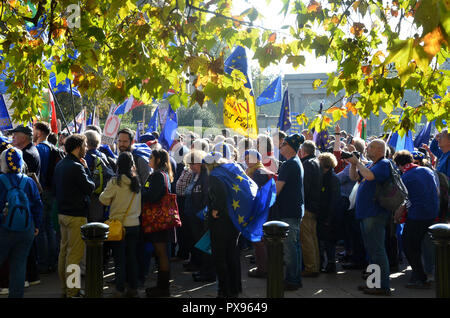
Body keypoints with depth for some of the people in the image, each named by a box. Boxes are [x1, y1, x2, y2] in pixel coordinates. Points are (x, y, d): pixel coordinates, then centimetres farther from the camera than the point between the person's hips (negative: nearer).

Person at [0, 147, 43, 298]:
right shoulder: (29, 182, 0)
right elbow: (38, 205, 6)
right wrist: (37, 225, 15)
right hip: (26, 232, 3)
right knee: (19, 265, 8)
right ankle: (16, 294, 14)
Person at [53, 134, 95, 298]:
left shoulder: (59, 165, 10)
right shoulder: (76, 167, -19)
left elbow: (55, 189, 17)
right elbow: (90, 187, -13)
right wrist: (86, 169, -4)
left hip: (62, 213, 9)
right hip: (76, 215, -9)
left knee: (64, 250, 15)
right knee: (74, 253, -4)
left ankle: (64, 287, 24)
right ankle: (72, 292, 0)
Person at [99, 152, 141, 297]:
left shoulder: (115, 182, -15)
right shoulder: (136, 182, -1)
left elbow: (103, 199, -6)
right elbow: (139, 203, 7)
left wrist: (105, 191, 11)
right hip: (134, 224, 4)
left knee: (119, 258, 4)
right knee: (132, 257, 13)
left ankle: (120, 290, 8)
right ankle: (133, 288, 19)